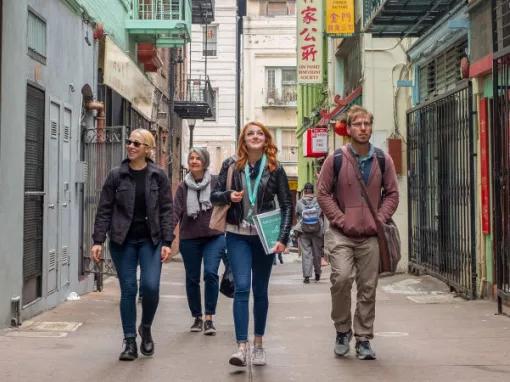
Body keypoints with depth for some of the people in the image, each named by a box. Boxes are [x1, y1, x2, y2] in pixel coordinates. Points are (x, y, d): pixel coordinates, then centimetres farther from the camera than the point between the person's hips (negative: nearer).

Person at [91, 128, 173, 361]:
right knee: (128, 289, 1)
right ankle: (130, 342, 12)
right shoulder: (116, 175, 1)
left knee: (150, 286, -12)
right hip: (122, 241, 1)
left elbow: (166, 210, 2)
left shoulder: (158, 176, 1)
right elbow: (104, 209, 2)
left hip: (150, 240, 0)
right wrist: (98, 240, -4)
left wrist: (167, 242, -5)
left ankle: (146, 329, 17)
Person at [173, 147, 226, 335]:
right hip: (189, 238, 2)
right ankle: (197, 318, 24)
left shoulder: (216, 182, 0)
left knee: (211, 273, -17)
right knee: (192, 278, 8)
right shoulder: (183, 187, 4)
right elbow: (176, 212, -1)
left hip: (214, 236, -2)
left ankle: (209, 318, -7)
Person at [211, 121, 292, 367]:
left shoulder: (275, 169, -1)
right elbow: (215, 196, 5)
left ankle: (258, 343, 23)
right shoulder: (231, 165, 0)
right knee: (241, 288, -11)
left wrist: (283, 238, -10)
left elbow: (286, 205, -1)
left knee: (260, 290, 10)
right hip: (238, 236, 0)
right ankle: (241, 346, -12)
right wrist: (229, 195, -18)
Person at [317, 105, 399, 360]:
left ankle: (363, 339, 18)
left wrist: (380, 219, -3)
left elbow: (392, 193, 11)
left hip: (371, 236, 3)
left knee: (368, 287, 5)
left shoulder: (383, 160, 5)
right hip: (341, 234, -2)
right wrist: (341, 220, -7)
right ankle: (342, 330, 4)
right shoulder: (335, 159, -2)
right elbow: (323, 193, 1)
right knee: (342, 277, -18)